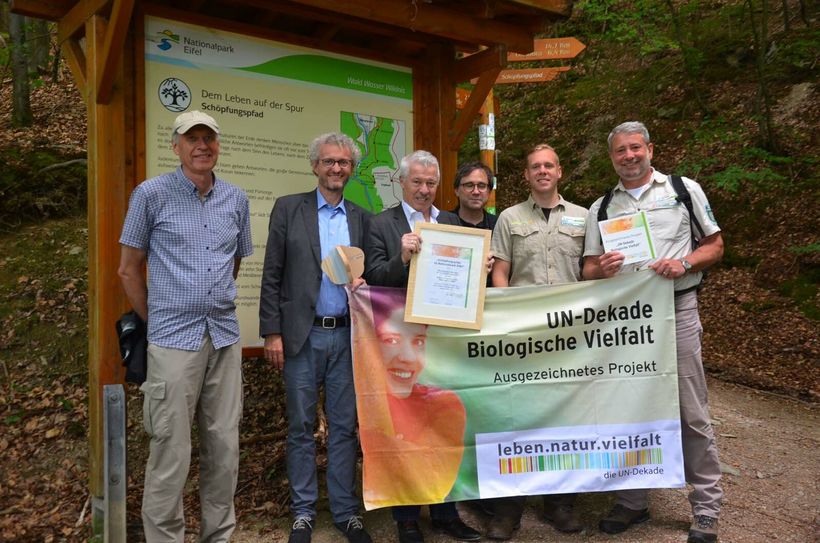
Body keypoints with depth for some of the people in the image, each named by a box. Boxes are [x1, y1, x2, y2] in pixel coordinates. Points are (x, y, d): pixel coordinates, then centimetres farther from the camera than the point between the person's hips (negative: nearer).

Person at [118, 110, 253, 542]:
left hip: (225, 337, 4)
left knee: (224, 447, 10)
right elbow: (129, 269, 3)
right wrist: (156, 321, 7)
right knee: (171, 453, 0)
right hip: (174, 340, -4)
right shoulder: (151, 194, -3)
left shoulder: (236, 199, 8)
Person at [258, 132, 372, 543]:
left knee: (344, 427, 8)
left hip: (347, 336, 2)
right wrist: (272, 333, -7)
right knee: (301, 428, 7)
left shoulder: (361, 218, 10)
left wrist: (363, 284, -9)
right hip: (301, 336, -2)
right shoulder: (288, 208, 1)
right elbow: (272, 276, -2)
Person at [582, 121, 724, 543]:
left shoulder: (684, 189, 5)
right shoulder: (601, 208, 11)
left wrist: (685, 263, -14)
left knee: (691, 412, 0)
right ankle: (632, 501, 23)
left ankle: (706, 508, 14)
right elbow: (589, 269, 10)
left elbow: (715, 245, 6)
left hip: (675, 310, -3)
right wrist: (602, 269, -13)